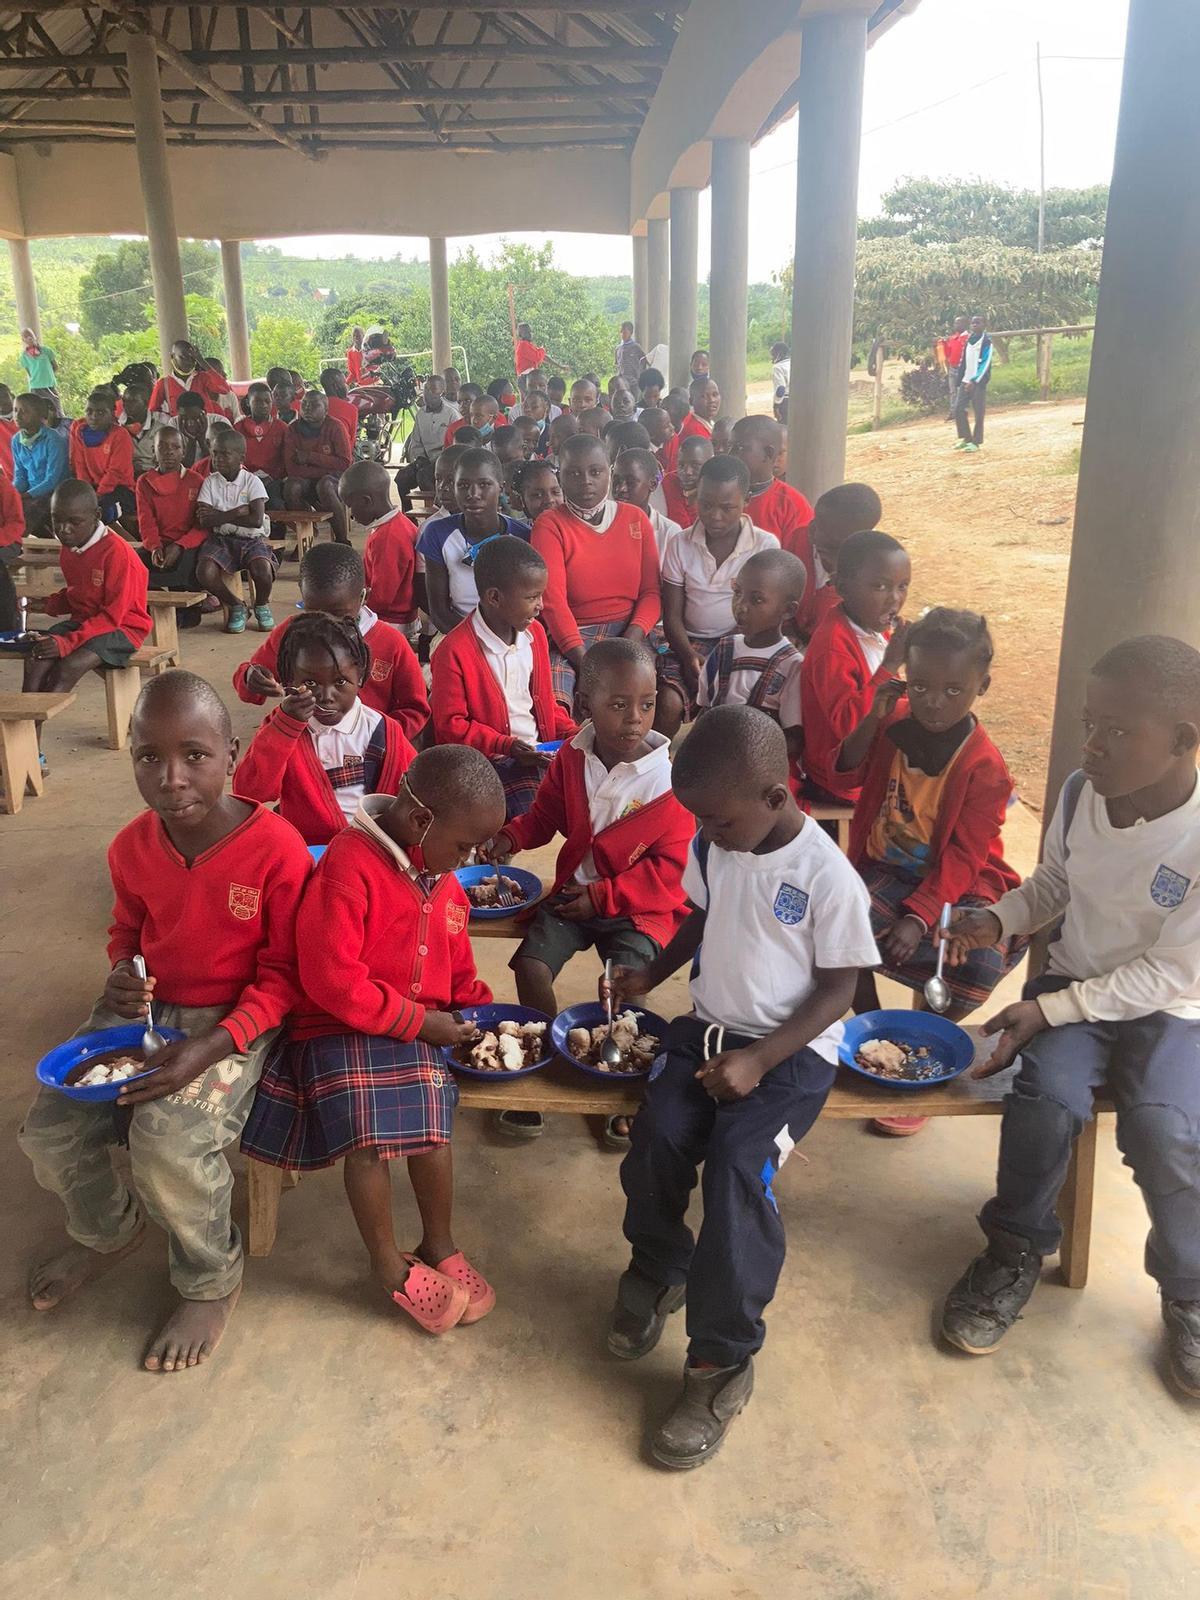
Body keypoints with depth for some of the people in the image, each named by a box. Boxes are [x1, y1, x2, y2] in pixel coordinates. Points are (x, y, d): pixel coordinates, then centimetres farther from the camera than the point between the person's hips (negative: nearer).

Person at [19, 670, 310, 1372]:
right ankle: (110, 1229, 32)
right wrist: (122, 977, -7)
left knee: (169, 1140, -26)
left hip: (236, 1019, -5)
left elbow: (283, 973, -15)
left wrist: (213, 1046, -26)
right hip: (147, 1008, 6)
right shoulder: (133, 846, -5)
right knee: (50, 1131, -4)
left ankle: (212, 1281, 6)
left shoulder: (276, 846, -22)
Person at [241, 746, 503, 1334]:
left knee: (428, 1110, -18)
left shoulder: (441, 878, 7)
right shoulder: (349, 864, -18)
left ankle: (438, 1245, 2)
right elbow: (330, 976, -22)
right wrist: (416, 1021, -19)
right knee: (369, 1136, -21)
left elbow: (456, 963, 20)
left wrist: (480, 1009, 1)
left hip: (420, 1028, 6)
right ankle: (388, 1264, 3)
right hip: (341, 1028, -5)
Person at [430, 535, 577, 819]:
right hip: (492, 761, -6)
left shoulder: (534, 632, 7)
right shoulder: (454, 651, -15)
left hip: (541, 749, 6)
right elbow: (451, 724, -12)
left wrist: (570, 732, 3)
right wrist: (508, 746, -20)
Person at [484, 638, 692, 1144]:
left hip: (636, 904, -4)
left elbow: (669, 864, -11)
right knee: (530, 964, -14)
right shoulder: (571, 759, -2)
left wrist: (604, 895, -15)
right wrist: (513, 836, -6)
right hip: (573, 891, 4)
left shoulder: (670, 774, -14)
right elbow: (546, 814, 16)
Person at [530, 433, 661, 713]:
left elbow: (651, 591, 9)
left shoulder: (636, 519, 14)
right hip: (569, 637, -3)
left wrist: (633, 635, -13)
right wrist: (583, 661, -24)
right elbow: (553, 599, -10)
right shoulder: (549, 525, 3)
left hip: (629, 631, 3)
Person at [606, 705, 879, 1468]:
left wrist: (759, 1061, -20)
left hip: (791, 1047, -5)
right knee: (656, 1141, -17)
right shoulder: (712, 848, -1)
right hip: (710, 1025, 5)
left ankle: (724, 1361, -7)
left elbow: (837, 990, -12)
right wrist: (653, 973, 6)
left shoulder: (829, 877, -18)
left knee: (739, 1168, -25)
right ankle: (657, 1272, 17)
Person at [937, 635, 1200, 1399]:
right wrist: (997, 919, -10)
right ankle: (1018, 1249, 3)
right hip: (1073, 985, 3)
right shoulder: (1080, 792, -8)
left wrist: (1047, 1009, -24)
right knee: (1048, 1097, -24)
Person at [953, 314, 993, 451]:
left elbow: (985, 364, -14)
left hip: (978, 382, -6)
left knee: (978, 413, -3)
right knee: (958, 409, -1)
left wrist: (974, 381, -21)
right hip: (966, 381, 6)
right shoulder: (968, 340, 13)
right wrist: (960, 380, 12)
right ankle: (966, 438, 11)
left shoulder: (986, 342, -7)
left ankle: (976, 442, 5)